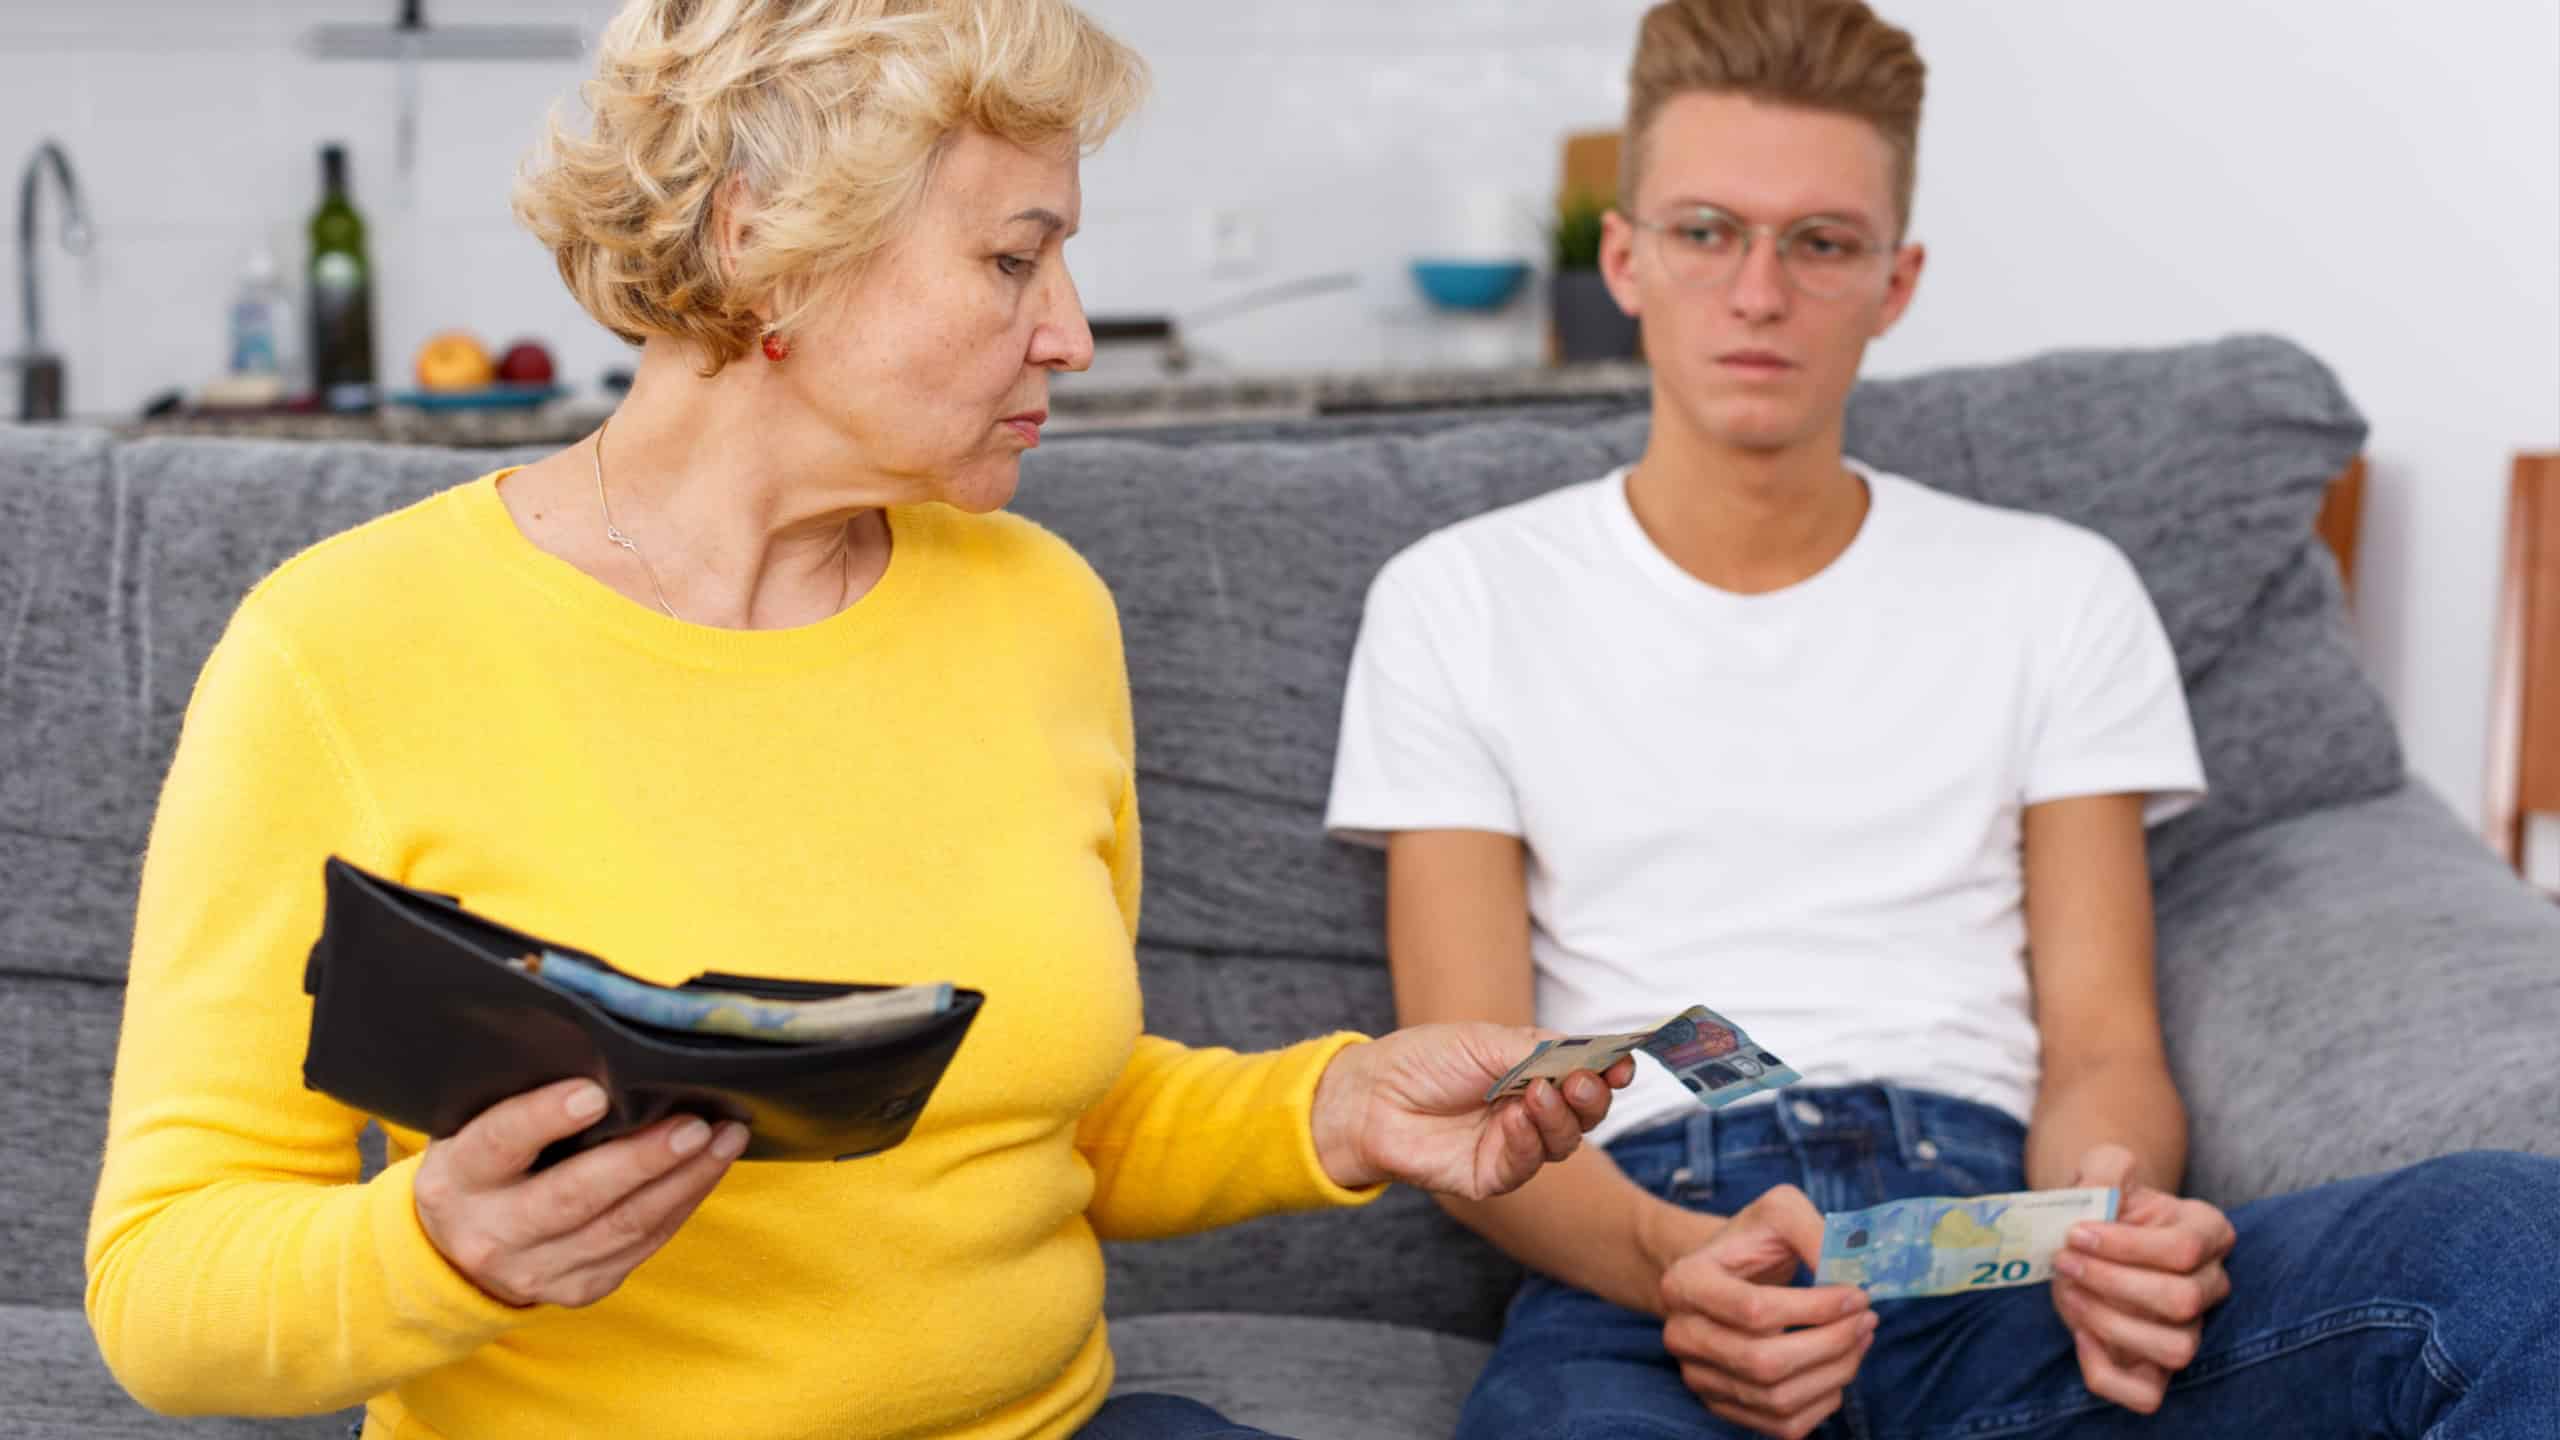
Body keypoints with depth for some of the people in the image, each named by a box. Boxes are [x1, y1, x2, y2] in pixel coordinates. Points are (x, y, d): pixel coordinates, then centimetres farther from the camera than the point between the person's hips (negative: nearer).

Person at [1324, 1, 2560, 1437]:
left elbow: (2102, 1050, 12)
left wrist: (2111, 1215, -14)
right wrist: (1674, 1260, -18)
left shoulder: (2055, 592, 19)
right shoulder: (1460, 603, 13)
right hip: (1639, 1253, -2)